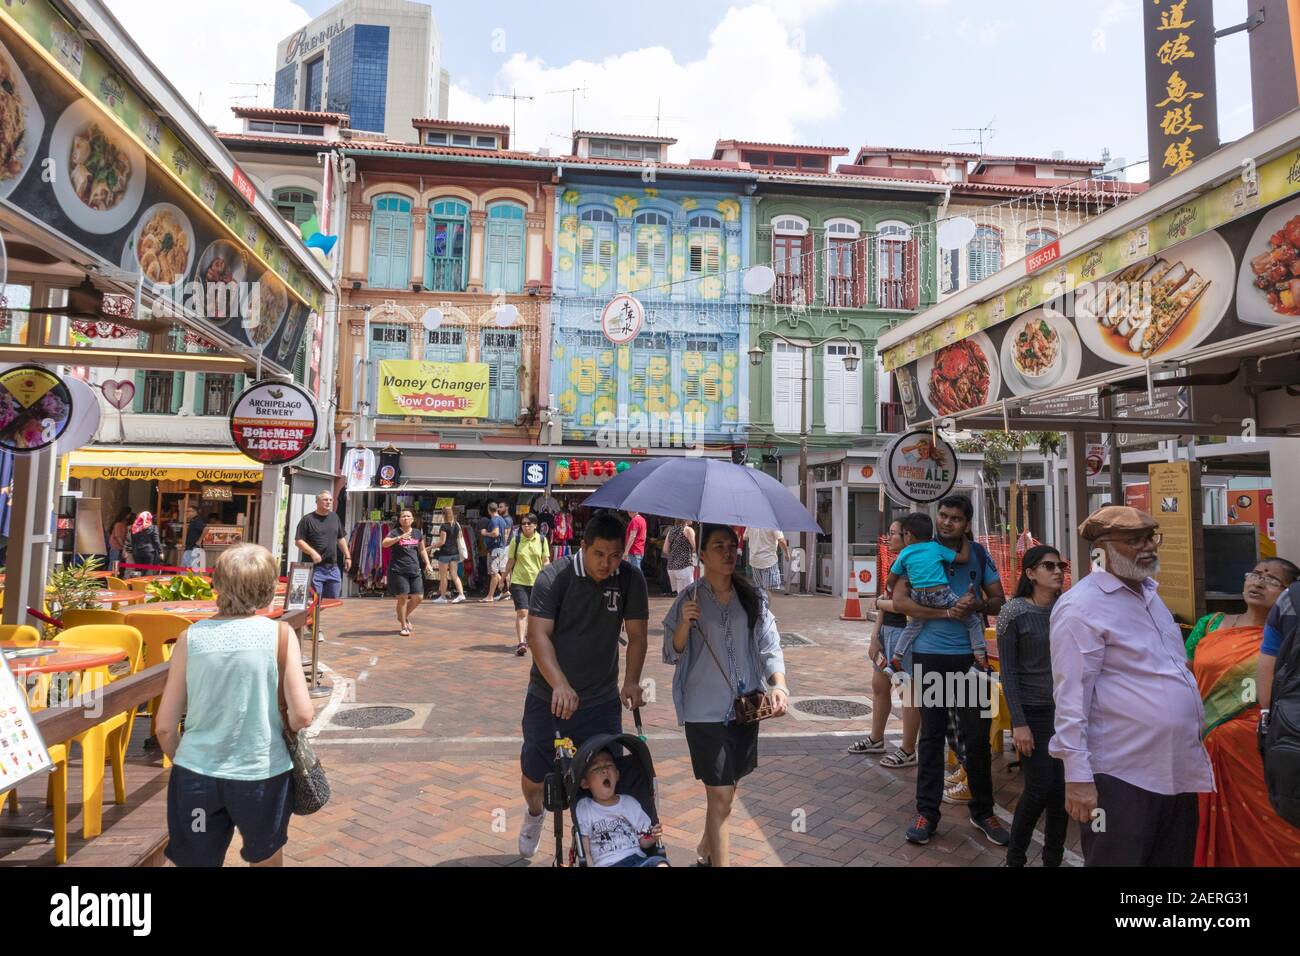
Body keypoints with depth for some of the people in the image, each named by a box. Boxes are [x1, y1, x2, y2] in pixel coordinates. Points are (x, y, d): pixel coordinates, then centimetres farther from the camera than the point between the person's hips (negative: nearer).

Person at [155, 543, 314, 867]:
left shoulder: (191, 637, -4)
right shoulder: (280, 634, -9)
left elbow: (165, 728, -1)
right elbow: (302, 715, -14)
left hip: (196, 775, 2)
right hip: (262, 773, -1)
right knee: (266, 858, 24)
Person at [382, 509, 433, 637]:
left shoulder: (418, 533, 11)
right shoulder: (395, 532, -3)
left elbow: (422, 550, 20)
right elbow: (384, 543, -20)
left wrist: (427, 563, 9)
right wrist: (399, 538, -32)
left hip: (414, 570, 5)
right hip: (398, 571, -4)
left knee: (418, 597, 3)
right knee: (402, 598, -2)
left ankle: (404, 616, 31)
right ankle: (404, 626, 12)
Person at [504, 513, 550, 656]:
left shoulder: (542, 540, 1)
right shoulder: (516, 540, -2)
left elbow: (545, 561, 5)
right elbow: (510, 560, 6)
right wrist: (505, 577, 9)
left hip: (536, 581, 2)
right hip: (518, 581, -2)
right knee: (522, 612, -13)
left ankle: (527, 636, 37)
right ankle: (521, 643, -17)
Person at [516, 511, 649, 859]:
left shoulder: (631, 579, -8)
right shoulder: (554, 576, -16)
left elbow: (636, 635, -3)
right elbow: (538, 634, -22)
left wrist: (631, 681, -19)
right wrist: (559, 684, -35)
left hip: (602, 700, 1)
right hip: (548, 696, -1)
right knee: (533, 774, 12)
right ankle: (534, 814, 47)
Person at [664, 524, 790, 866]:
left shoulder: (752, 600, 2)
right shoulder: (689, 599, -6)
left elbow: (770, 648, -2)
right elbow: (671, 655, -4)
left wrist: (779, 685, -20)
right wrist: (685, 624, -22)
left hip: (746, 708, 4)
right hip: (705, 712, -4)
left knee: (725, 789, 18)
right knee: (721, 796, -4)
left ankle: (706, 849, 42)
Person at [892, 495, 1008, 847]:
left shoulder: (978, 554, 5)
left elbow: (999, 600, 6)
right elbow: (899, 601, -11)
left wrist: (977, 605, -17)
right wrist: (946, 612, -19)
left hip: (969, 655, 2)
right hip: (929, 656, -2)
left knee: (978, 735, 8)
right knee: (931, 735, 8)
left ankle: (982, 811, 27)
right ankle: (926, 812, 20)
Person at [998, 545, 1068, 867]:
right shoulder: (1014, 613, -9)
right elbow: (1008, 672, -9)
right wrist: (1019, 723, -13)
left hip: (1066, 710, 4)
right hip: (1034, 713, -4)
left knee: (1062, 789, 6)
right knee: (1039, 789, -1)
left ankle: (1053, 858, 23)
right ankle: (1014, 857, 19)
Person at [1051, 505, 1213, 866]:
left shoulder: (1148, 593, 12)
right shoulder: (1082, 606, -16)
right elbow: (1071, 697, -20)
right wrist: (1078, 776, -23)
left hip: (1178, 771, 9)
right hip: (1121, 777, -9)